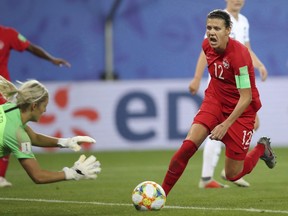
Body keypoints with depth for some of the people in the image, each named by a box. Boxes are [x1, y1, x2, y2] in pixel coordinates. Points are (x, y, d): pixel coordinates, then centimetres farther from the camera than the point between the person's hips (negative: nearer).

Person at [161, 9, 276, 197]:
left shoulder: (239, 54, -27)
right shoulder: (207, 46, -6)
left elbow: (246, 98, -25)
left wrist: (225, 125, -28)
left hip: (241, 110, -5)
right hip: (215, 102, 5)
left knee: (233, 175, 0)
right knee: (188, 145, -20)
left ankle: (261, 149, 29)